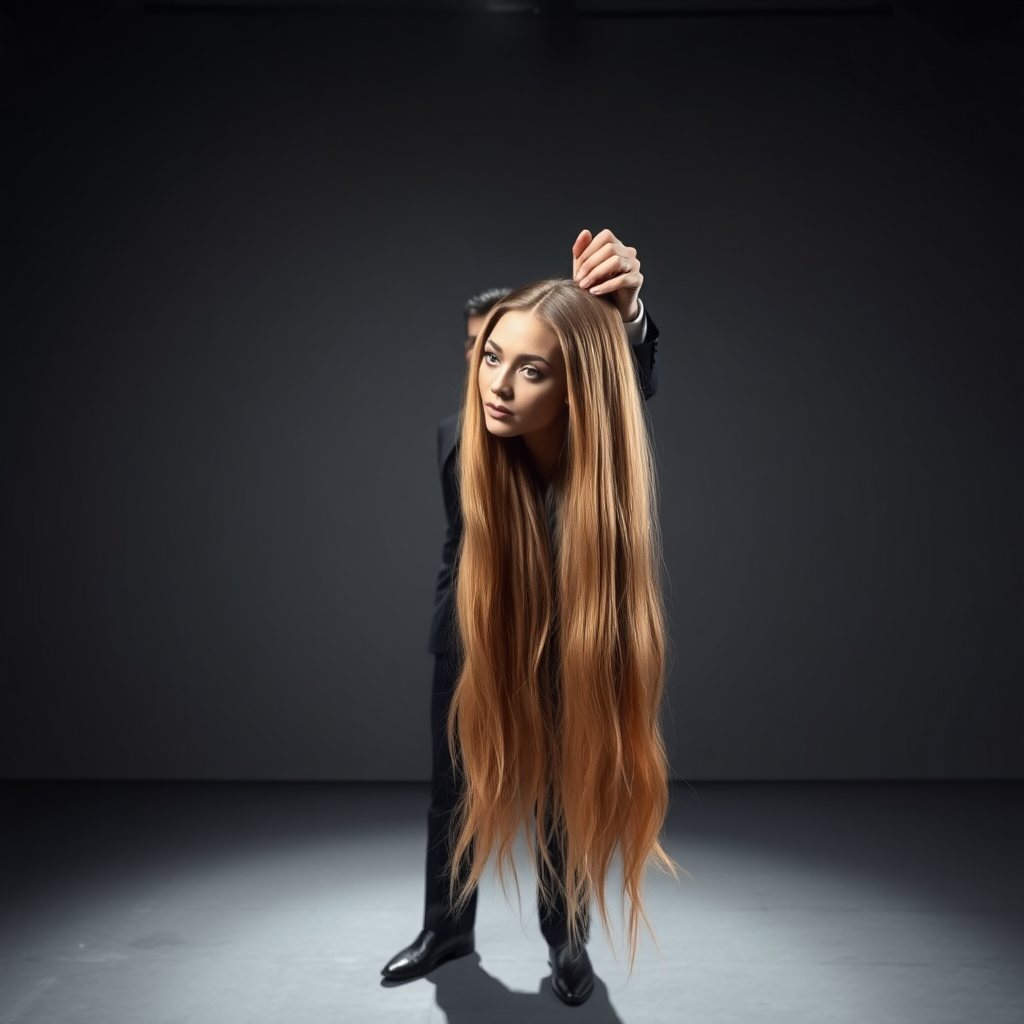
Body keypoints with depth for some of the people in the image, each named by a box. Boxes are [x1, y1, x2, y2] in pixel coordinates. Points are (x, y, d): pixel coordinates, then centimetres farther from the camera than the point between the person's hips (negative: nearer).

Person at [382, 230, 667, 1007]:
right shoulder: (456, 438, -15)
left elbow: (637, 381, -50)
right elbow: (459, 545, 0)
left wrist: (626, 314, -71)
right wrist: (451, 622, 10)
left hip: (562, 639, -2)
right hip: (472, 636, 3)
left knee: (561, 793, 9)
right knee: (454, 790, 13)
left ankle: (567, 937, 30)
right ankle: (447, 928, 34)